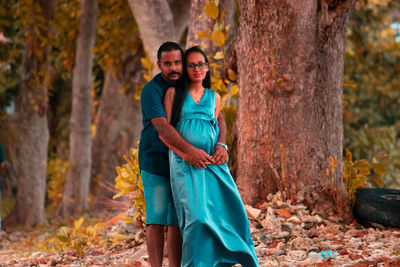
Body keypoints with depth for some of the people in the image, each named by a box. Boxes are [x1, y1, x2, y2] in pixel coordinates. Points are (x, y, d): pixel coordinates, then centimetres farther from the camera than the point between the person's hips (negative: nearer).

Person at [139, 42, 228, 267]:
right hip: (155, 162, -4)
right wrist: (190, 150, -40)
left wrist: (221, 145, -23)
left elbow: (217, 117, -3)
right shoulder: (151, 90, -14)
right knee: (156, 219, -8)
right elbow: (161, 126, -27)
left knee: (177, 221, 2)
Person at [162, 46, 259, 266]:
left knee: (231, 210, -7)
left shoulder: (214, 97, 18)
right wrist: (186, 155, -11)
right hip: (185, 164, -4)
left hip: (213, 162, 4)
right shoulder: (173, 94, 8)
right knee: (196, 216, -16)